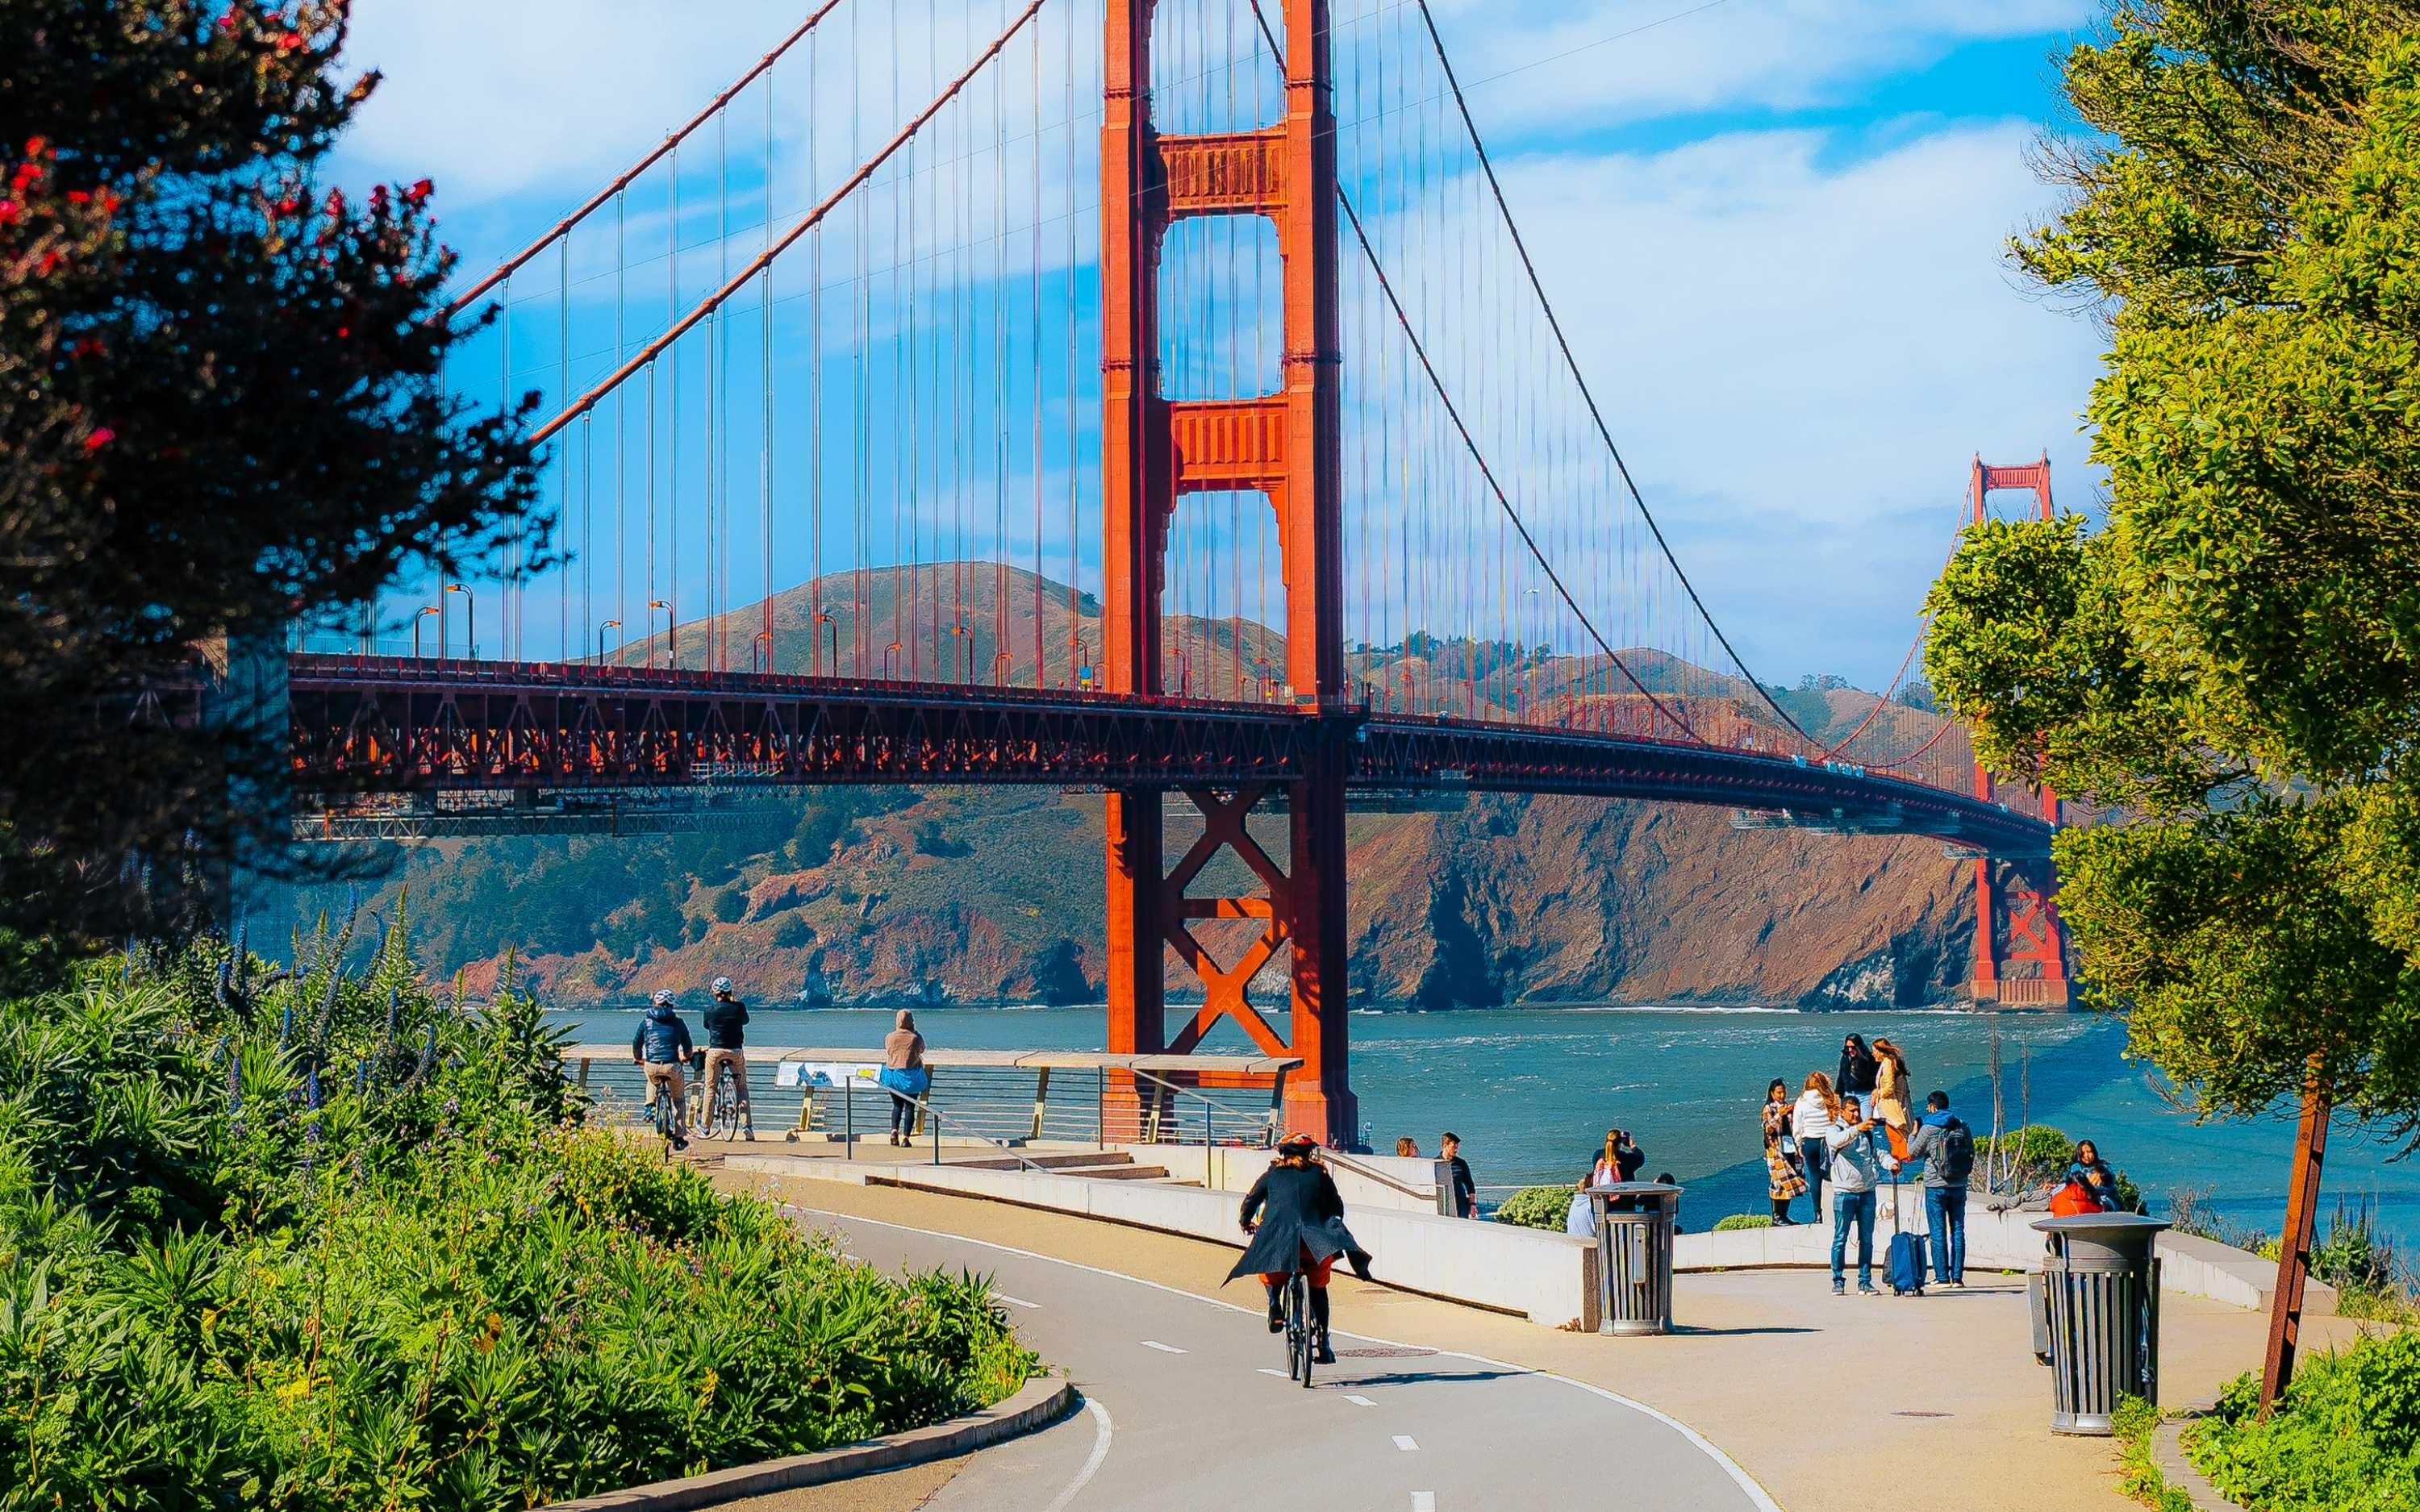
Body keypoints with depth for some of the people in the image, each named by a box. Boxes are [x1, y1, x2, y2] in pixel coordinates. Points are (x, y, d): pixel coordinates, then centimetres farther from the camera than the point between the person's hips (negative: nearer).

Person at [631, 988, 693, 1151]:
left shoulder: (647, 1021, 10)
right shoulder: (678, 1022, 10)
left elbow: (636, 1043, 17)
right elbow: (687, 1044, 20)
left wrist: (637, 1059, 37)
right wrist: (686, 1057, 42)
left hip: (651, 1066, 1)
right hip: (672, 1066, -1)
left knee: (652, 1083, 40)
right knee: (678, 1099, 20)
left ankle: (650, 1104, 14)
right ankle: (678, 1138, 17)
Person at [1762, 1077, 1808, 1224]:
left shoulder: (1788, 1107, 16)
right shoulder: (1769, 1109, -1)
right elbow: (1768, 1129, -12)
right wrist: (1779, 1115, -25)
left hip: (1790, 1148, 6)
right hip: (1776, 1150, -6)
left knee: (1790, 1184, 4)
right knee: (1779, 1182, -10)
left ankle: (1784, 1215, 9)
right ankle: (1776, 1216, -7)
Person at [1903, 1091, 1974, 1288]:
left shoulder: (1928, 1129, -9)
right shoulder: (1962, 1126, 4)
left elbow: (1913, 1153, 1)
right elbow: (1971, 1154, 13)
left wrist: (1913, 1133, 15)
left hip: (1935, 1186, -4)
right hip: (1959, 1185, 4)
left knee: (1938, 1232, 0)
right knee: (1958, 1230, 7)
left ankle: (1943, 1278, -3)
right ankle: (1957, 1277, 4)